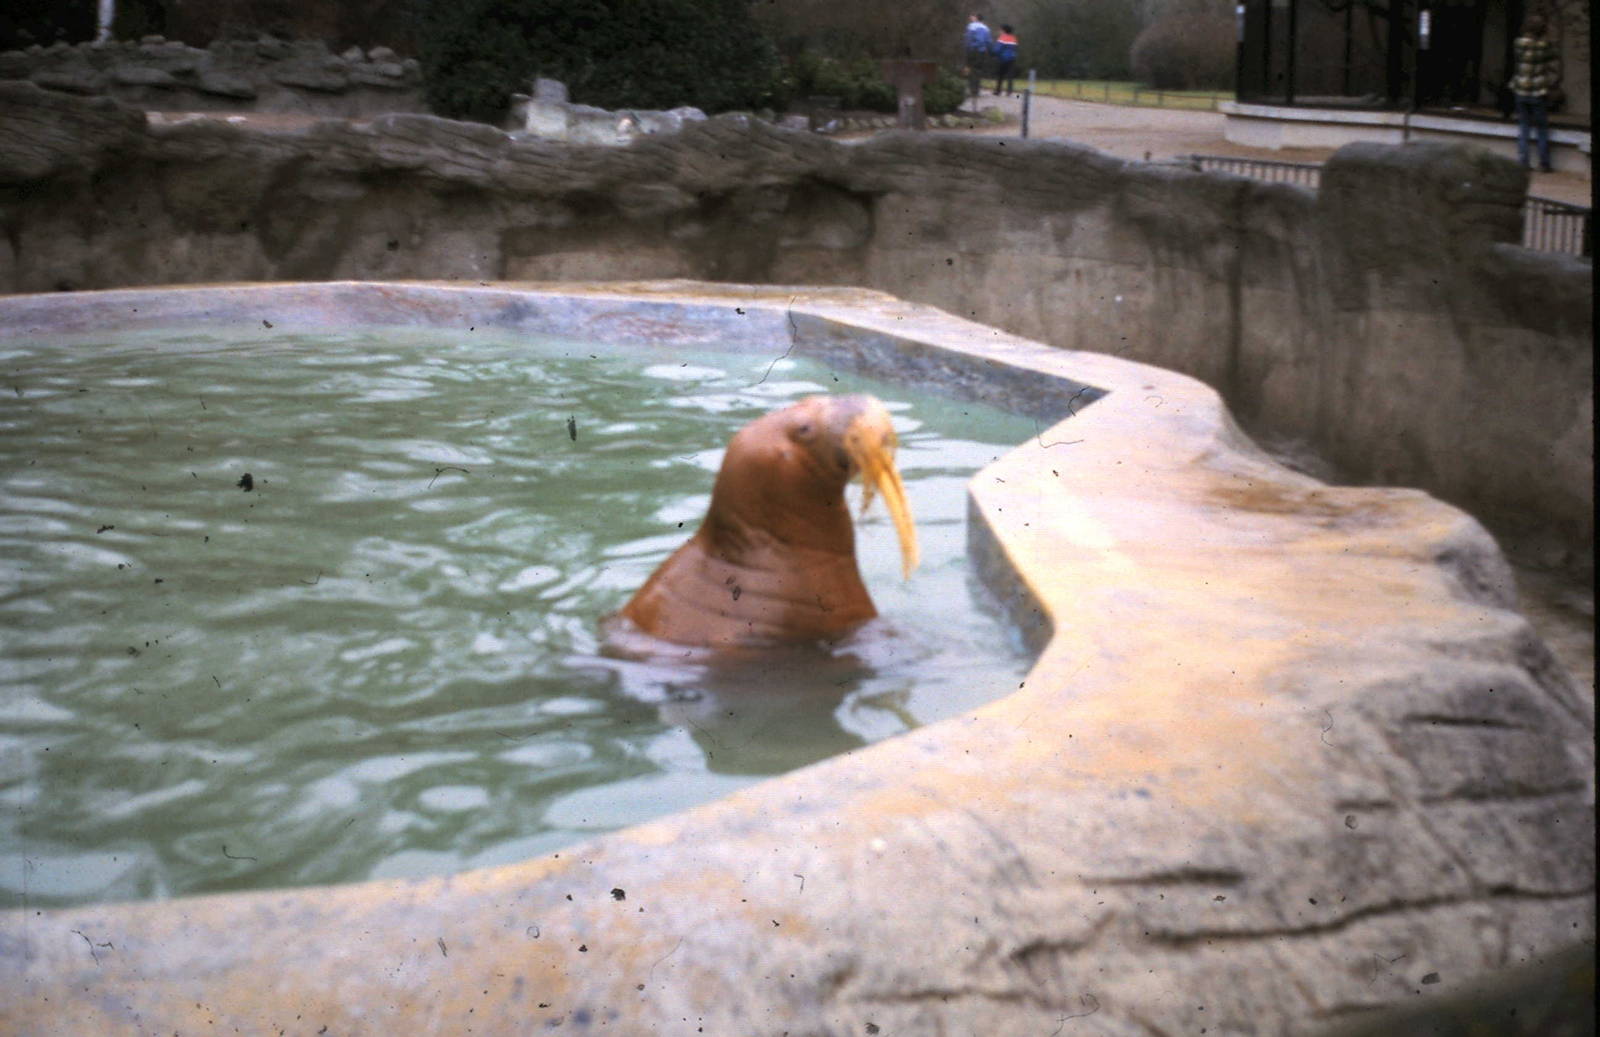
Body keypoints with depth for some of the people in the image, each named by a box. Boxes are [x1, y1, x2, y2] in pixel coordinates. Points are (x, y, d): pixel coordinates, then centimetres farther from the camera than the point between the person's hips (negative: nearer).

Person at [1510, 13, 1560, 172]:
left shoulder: (1518, 44, -8)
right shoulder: (1546, 45, -12)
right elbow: (1555, 68, -8)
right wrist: (1552, 86, 5)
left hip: (1521, 91, 2)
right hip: (1539, 93, -2)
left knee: (1523, 127, 12)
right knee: (1542, 129, 9)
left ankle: (1522, 162, 9)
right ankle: (1544, 163, 12)